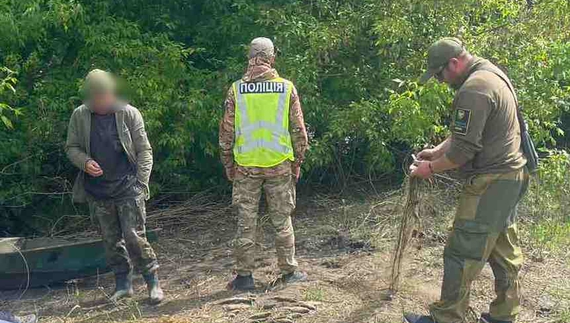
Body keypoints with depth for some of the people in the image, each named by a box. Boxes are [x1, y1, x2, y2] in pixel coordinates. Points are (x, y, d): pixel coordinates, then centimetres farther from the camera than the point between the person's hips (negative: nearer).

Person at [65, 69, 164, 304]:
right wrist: (85, 162, -11)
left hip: (128, 189, -3)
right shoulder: (80, 116, 1)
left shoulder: (129, 114, -5)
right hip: (97, 191, 3)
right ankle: (123, 283, 25)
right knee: (111, 240, 11)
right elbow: (71, 148, 10)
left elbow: (144, 151, -2)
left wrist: (141, 184, -9)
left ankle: (153, 282, 6)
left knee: (134, 237, -7)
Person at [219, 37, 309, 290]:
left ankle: (244, 276, 14)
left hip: (246, 165, 0)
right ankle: (289, 271, 21)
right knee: (282, 220, 12)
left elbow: (227, 131, -1)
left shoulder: (236, 89, -3)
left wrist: (228, 164, 10)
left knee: (246, 222, 8)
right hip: (279, 165, 0)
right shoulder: (286, 88, -3)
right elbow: (298, 130, 0)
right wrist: (297, 162, 11)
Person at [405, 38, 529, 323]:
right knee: (504, 250, 17)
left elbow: (463, 150, -22)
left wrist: (431, 168, -7)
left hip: (490, 184, -11)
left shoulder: (473, 89, -21)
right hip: (509, 176, 11)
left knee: (462, 253, -2)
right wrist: (437, 151, 12)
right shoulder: (492, 74, 13)